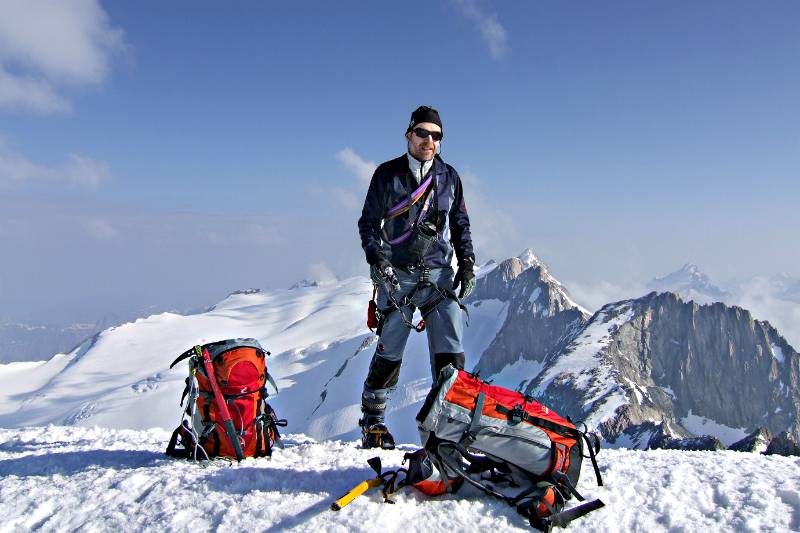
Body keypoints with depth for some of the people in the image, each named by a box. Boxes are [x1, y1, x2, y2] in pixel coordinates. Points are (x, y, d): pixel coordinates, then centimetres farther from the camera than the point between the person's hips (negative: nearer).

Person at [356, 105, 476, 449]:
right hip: (396, 275, -2)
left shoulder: (449, 177, 11)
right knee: (389, 353, 2)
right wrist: (376, 258, -10)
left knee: (450, 351, -8)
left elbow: (461, 224, 18)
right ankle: (372, 420, 18)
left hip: (439, 273, 2)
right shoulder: (388, 174, 4)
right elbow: (368, 221, 6)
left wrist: (467, 263, 5)